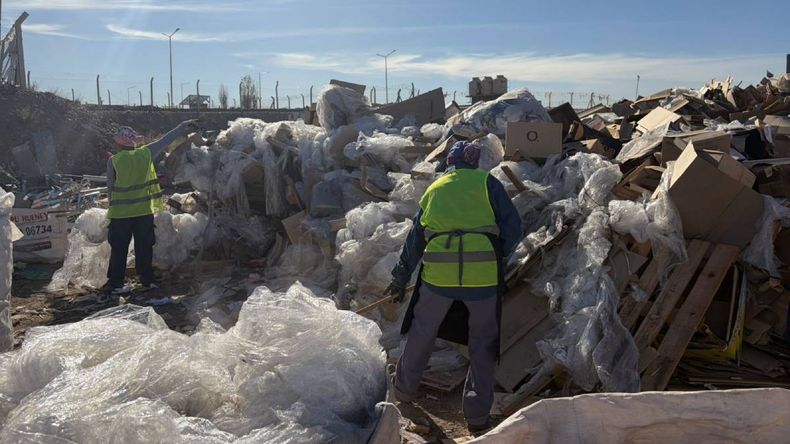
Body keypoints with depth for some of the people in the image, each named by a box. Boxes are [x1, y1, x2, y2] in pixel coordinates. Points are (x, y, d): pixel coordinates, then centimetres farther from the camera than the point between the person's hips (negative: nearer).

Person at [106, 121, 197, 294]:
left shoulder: (113, 161, -8)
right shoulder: (146, 153, -6)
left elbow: (111, 187, -1)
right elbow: (166, 140, 4)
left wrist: (113, 205, 14)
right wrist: (184, 126, 15)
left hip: (120, 213, -1)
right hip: (144, 210, 1)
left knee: (119, 249, 8)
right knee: (144, 247, 11)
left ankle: (116, 283, 11)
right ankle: (146, 280, 17)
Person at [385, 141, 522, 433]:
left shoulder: (434, 189, 18)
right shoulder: (487, 182, 9)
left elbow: (414, 239, 22)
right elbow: (513, 227, 1)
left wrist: (400, 278, 29)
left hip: (438, 272, 2)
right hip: (484, 274, -2)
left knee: (423, 331, 24)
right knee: (482, 342, 14)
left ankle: (405, 388, 39)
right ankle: (477, 413, 18)